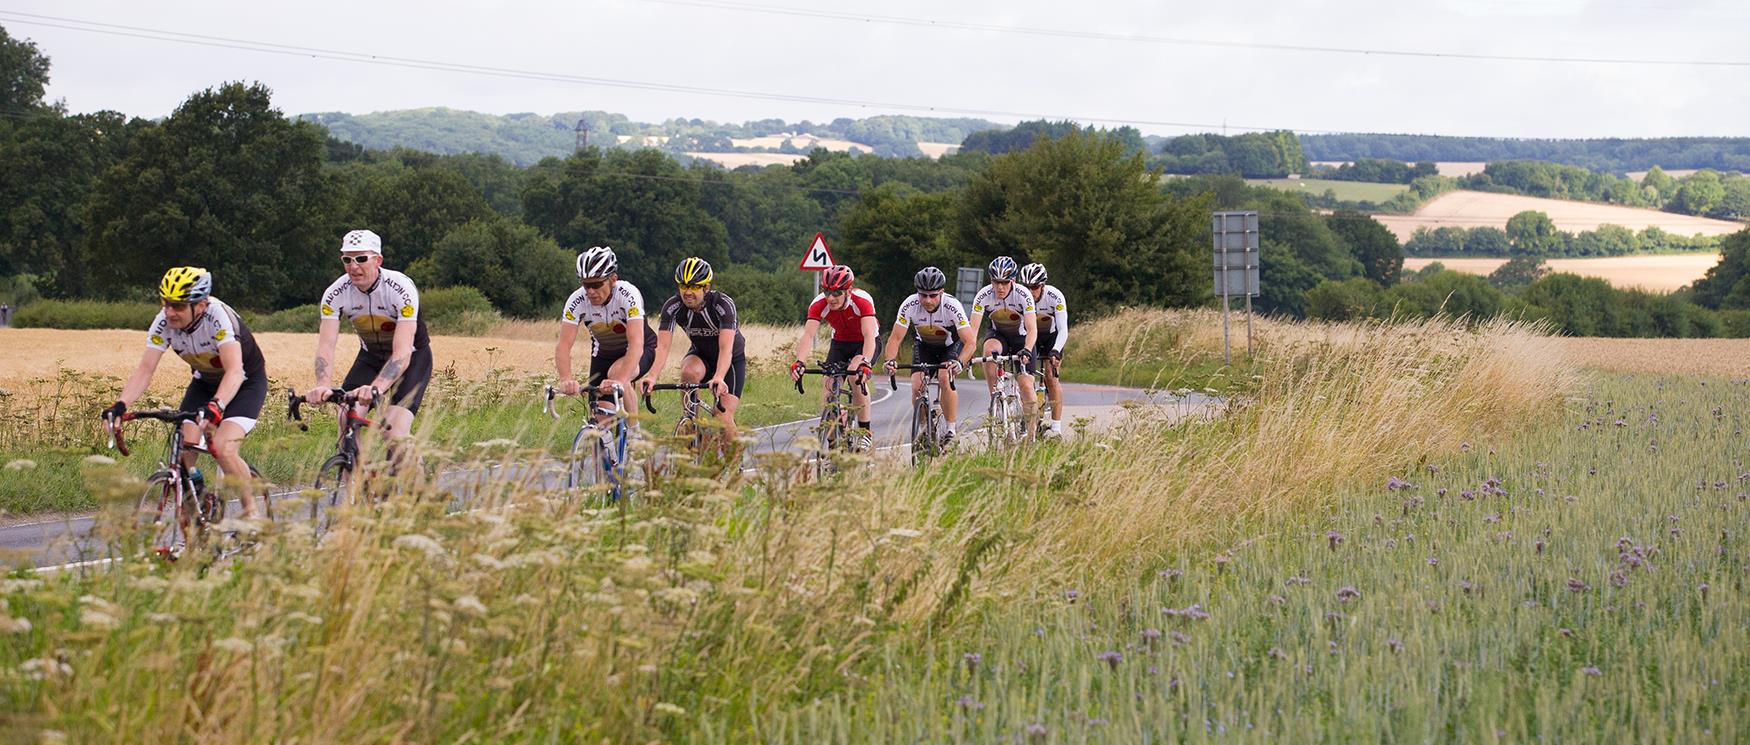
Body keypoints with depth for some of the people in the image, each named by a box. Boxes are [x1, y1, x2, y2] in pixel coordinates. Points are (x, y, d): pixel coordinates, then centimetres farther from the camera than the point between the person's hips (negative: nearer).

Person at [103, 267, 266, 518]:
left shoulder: (218, 317, -34)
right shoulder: (163, 322, -19)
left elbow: (234, 370, -43)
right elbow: (144, 369, -22)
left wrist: (216, 406, -60)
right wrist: (121, 405, -38)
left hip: (246, 383, -5)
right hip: (205, 382, 5)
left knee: (222, 448, -25)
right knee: (183, 450, -14)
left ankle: (251, 512, -6)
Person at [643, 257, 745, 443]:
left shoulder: (723, 304, -31)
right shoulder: (672, 307, -22)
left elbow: (726, 347, -42)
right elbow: (662, 346, -30)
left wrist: (718, 378, -59)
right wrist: (652, 376, -49)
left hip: (732, 359, -3)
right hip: (701, 354, 3)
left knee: (724, 418, -16)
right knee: (689, 371, -34)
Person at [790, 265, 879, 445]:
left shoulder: (862, 300, -33)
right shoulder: (819, 304, -26)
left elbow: (869, 336, -43)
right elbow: (808, 335, -35)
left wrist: (864, 363, -60)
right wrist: (799, 362, -53)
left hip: (864, 343, -4)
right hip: (840, 342, 4)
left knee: (856, 374, -31)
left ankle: (865, 430, -18)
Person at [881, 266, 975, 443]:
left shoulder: (952, 306, -33)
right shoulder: (910, 305, -27)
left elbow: (969, 342, -35)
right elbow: (895, 338, -24)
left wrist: (960, 362, -54)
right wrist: (890, 360, -43)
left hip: (951, 345, -2)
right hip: (924, 346, 3)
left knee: (945, 377, -29)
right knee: (917, 387, -18)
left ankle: (951, 429, -15)